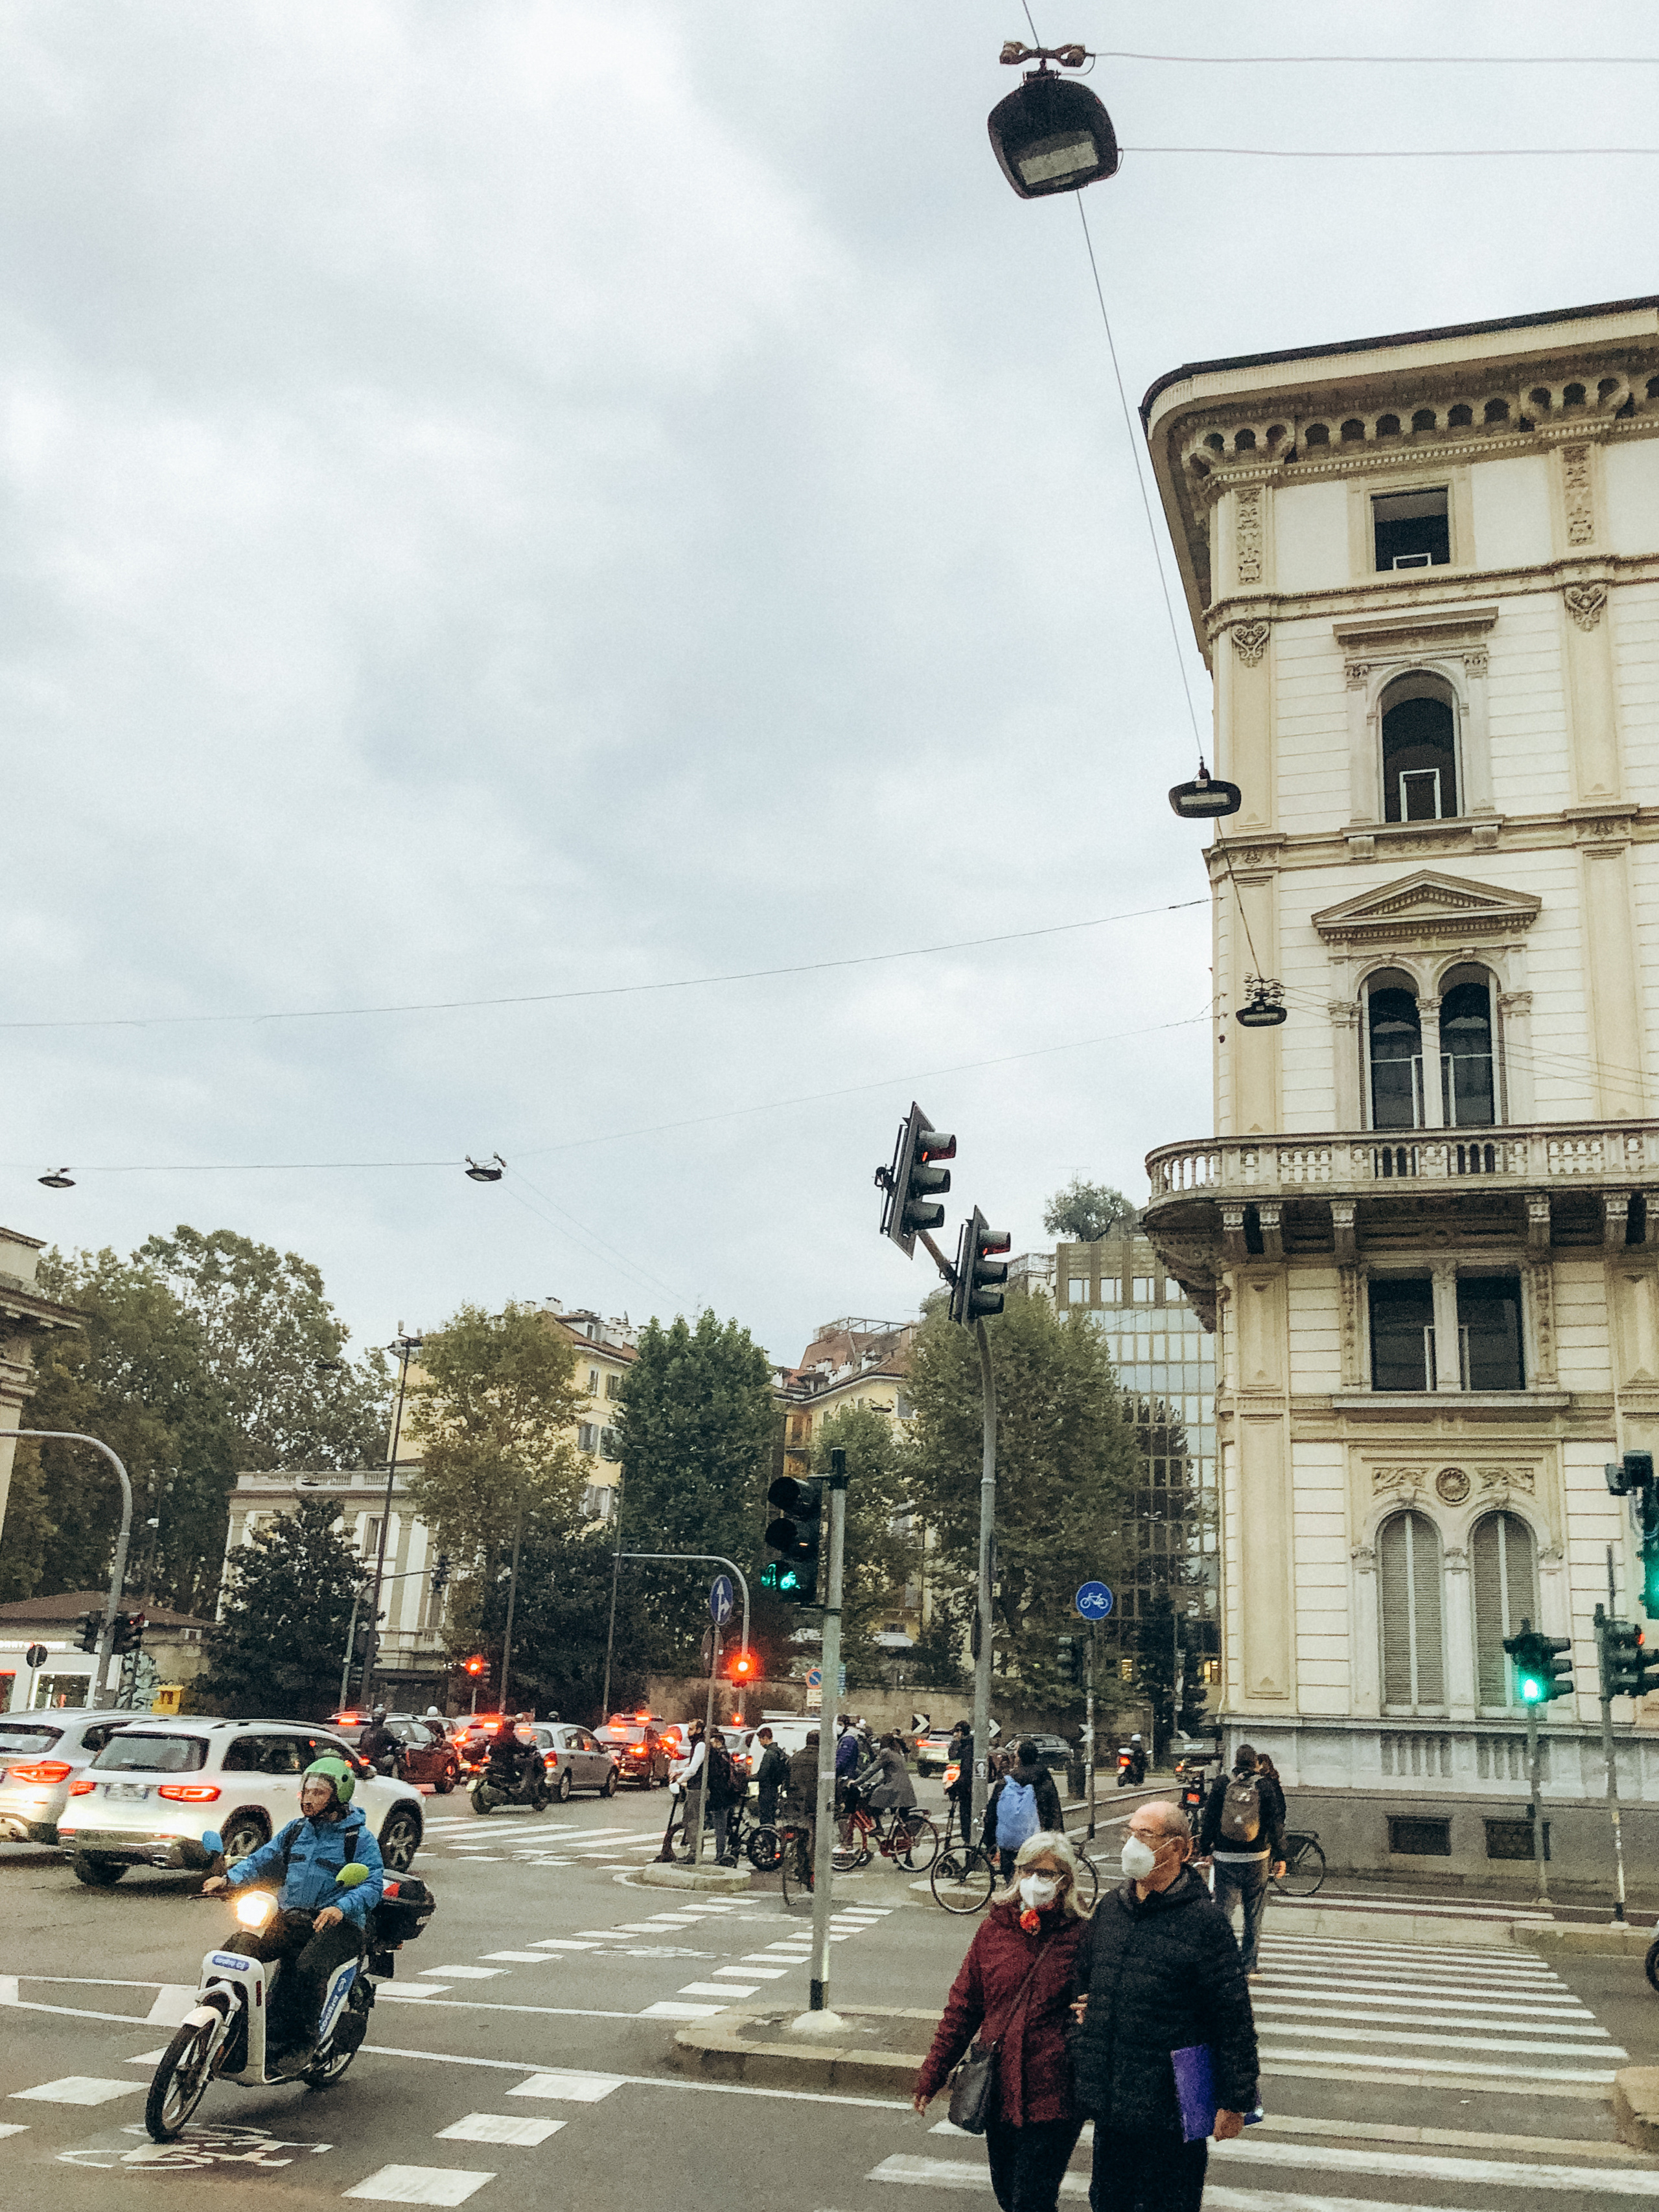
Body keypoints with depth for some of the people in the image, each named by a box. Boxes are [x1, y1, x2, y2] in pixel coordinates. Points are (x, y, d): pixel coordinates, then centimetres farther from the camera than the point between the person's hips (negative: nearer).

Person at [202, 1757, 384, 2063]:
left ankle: (294, 2044, -26)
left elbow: (372, 1885, -12)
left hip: (337, 1923, -5)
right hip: (289, 1917, 6)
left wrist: (341, 1908, -30)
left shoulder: (360, 1838, -2)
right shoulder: (296, 1830, 18)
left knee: (309, 1967, -34)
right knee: (238, 1947, -19)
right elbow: (263, 1860, 13)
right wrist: (229, 1879, -7)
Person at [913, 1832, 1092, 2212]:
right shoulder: (994, 1928, 2)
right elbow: (963, 2007, 9)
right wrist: (931, 2076, 10)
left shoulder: (1081, 1936, -8)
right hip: (999, 2092, 4)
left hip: (1052, 2097, -4)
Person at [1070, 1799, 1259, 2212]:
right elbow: (1084, 1980, 21)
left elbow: (1234, 2018, -13)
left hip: (1171, 2109, -6)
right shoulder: (1109, 1908, 5)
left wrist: (1236, 2102, -12)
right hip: (1108, 2101, 6)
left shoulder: (1202, 1922, -14)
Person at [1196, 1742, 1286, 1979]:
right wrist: (1279, 1857, 3)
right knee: (1253, 1915, 12)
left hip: (1224, 1859, 0)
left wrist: (1205, 1850, 12)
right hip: (1256, 1861, 0)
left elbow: (1208, 1819, 3)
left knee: (1223, 1911, 7)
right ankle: (1248, 1963, 14)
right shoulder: (1268, 1786, -3)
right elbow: (1277, 1824, -3)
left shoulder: (1223, 1784, 0)